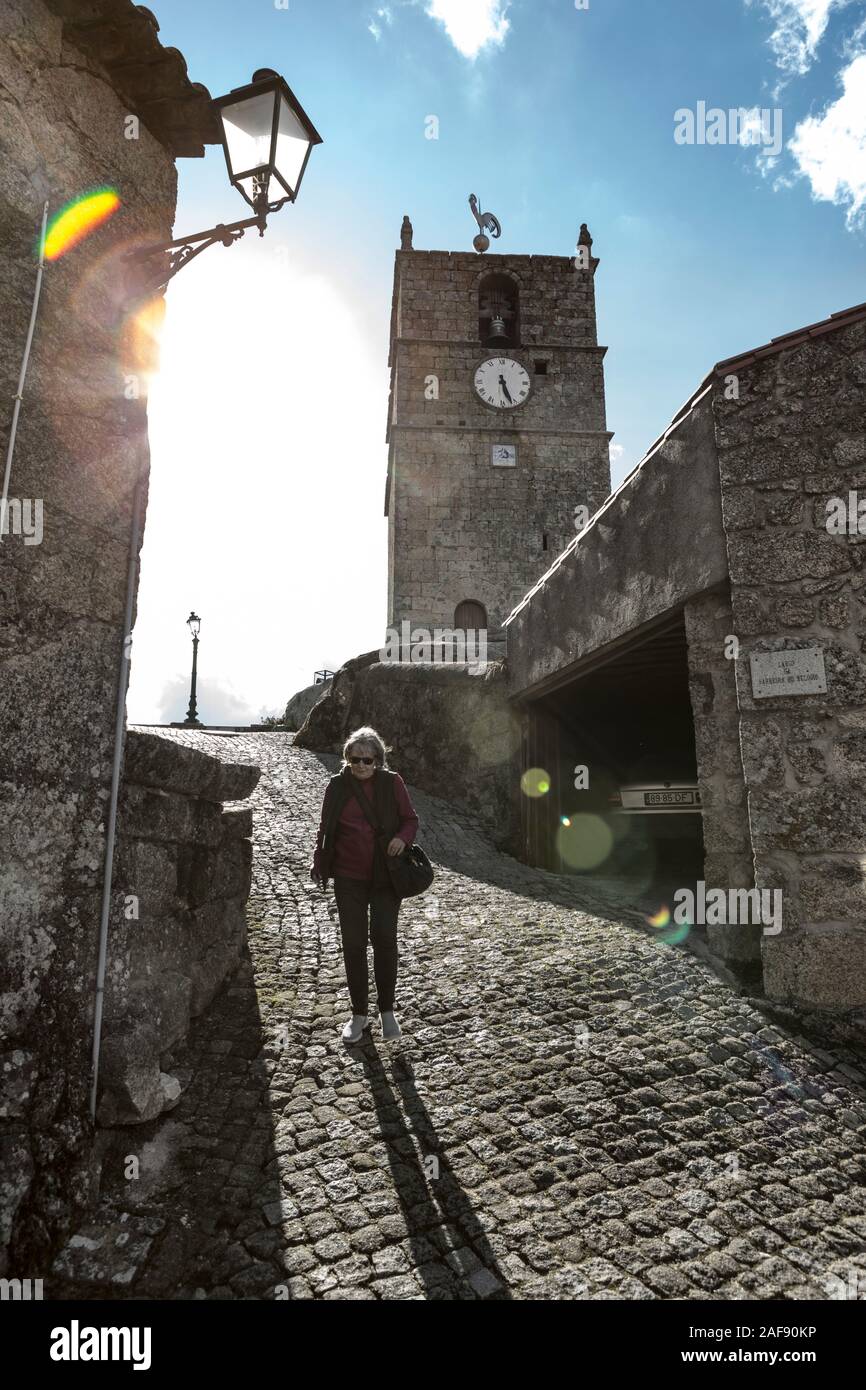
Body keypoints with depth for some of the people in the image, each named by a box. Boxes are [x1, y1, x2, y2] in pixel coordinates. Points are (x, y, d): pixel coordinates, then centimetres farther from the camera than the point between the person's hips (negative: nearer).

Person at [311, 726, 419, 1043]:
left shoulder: (392, 783, -3)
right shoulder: (337, 785, 0)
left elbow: (410, 819, 3)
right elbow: (325, 827, 9)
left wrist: (403, 838, -18)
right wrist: (319, 862, 3)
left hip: (386, 876, -1)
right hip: (349, 877, 1)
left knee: (385, 939, -5)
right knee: (353, 944, 5)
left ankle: (387, 1010, 15)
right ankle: (359, 1014, 22)